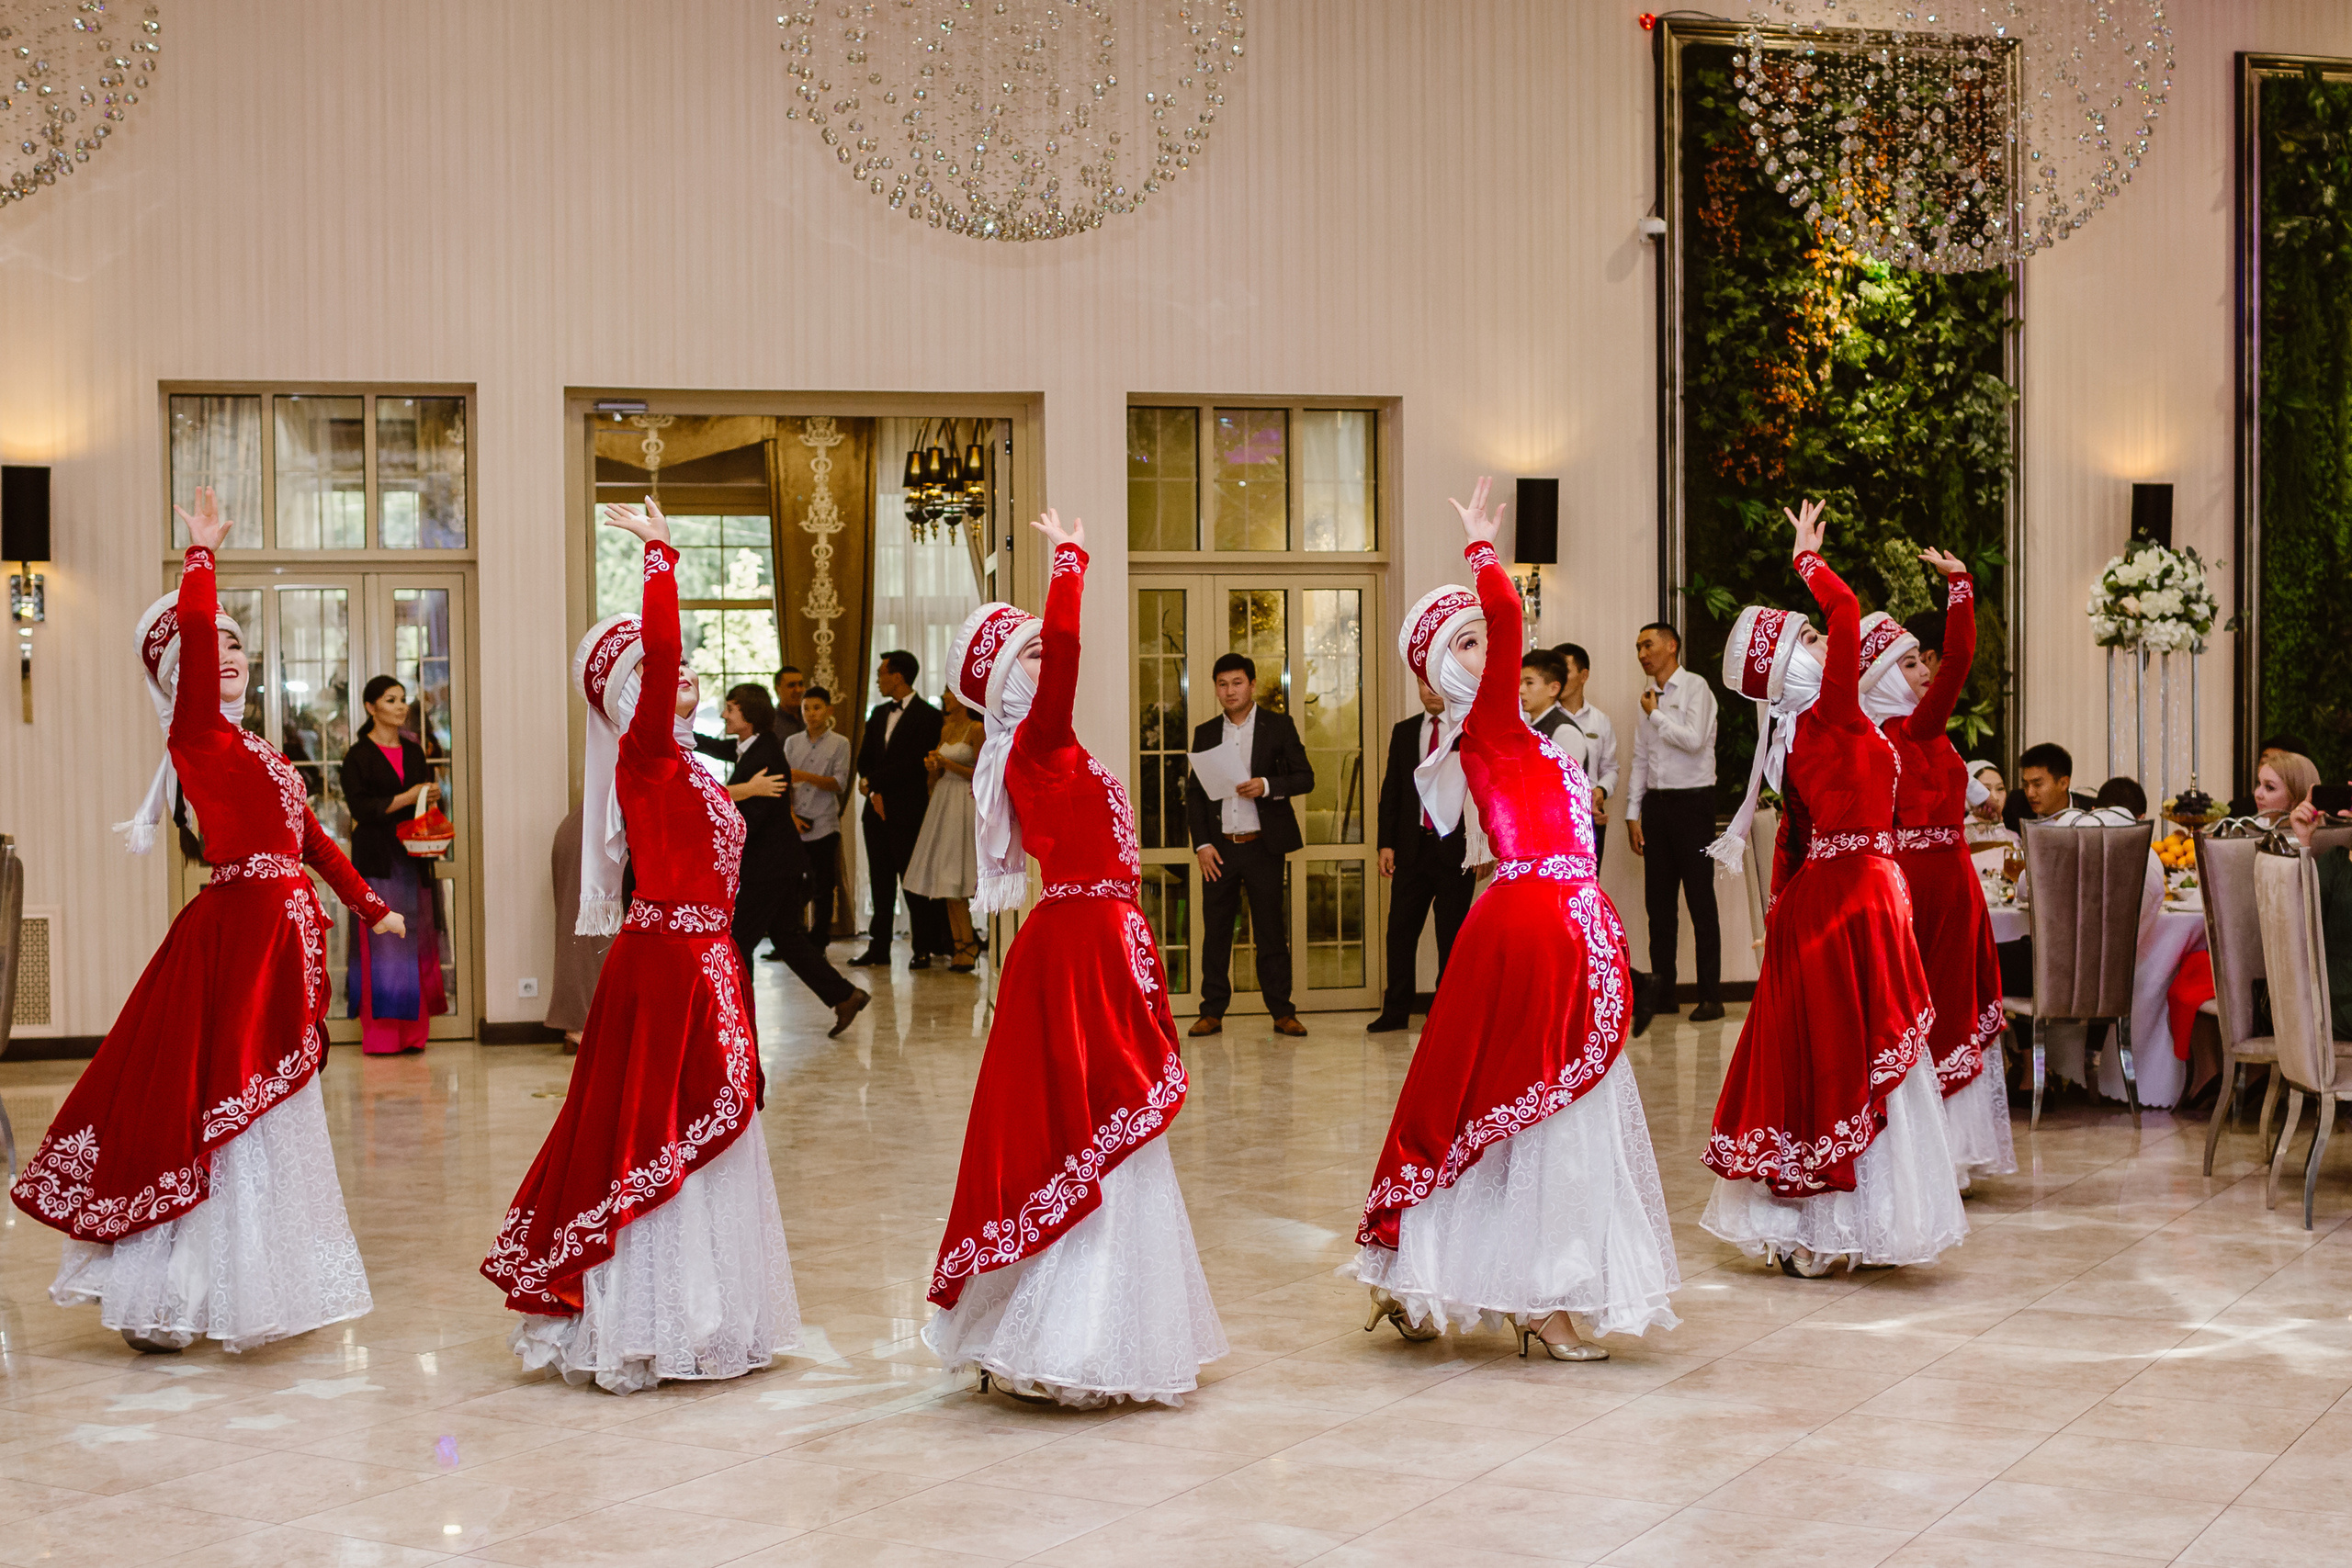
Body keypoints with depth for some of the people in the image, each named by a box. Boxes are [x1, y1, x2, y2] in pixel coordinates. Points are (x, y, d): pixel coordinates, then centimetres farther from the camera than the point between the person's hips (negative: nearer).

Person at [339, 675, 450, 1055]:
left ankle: (412, 1032, 4)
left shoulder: (414, 752, 16)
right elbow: (359, 806, -11)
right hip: (376, 860, -5)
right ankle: (379, 1034, -5)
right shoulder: (358, 756, -1)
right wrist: (406, 798, -15)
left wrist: (431, 796, -2)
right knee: (380, 944, -8)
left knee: (415, 944, 1)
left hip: (413, 857, 5)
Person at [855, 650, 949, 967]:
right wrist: (874, 792, -3)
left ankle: (924, 949, 2)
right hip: (878, 809, 7)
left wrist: (873, 781, -9)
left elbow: (914, 764, -14)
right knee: (880, 880, 8)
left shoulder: (927, 716, -7)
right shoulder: (878, 714, 16)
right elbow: (864, 759, 14)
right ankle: (879, 947, 12)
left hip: (908, 810, -7)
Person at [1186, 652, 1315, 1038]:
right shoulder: (1205, 733, 12)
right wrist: (1201, 844, -1)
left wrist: (1268, 786, -17)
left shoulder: (1279, 726, 5)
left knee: (1271, 932, 0)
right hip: (1219, 847, 2)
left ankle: (1282, 1012, 6)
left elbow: (1305, 778, 1)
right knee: (1215, 932, 3)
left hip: (1263, 846, -2)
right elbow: (1194, 793, 10)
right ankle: (1213, 1012, 9)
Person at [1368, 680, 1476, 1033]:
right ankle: (1396, 1012, 9)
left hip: (1455, 846, -3)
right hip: (1412, 846, 3)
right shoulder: (1404, 732, 12)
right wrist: (1386, 843, 3)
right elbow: (1391, 789, 11)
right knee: (1401, 929, 3)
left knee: (1452, 935, 3)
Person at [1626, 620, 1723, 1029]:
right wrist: (1633, 814, 10)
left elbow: (1694, 739, -18)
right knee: (1658, 902, 6)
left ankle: (1710, 996, -1)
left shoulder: (1695, 687, -4)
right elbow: (1640, 759, 15)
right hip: (1656, 803, 6)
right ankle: (1662, 992, 12)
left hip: (1692, 801, -6)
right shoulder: (1650, 698, 15)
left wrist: (1656, 715, -6)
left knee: (1700, 900, -4)